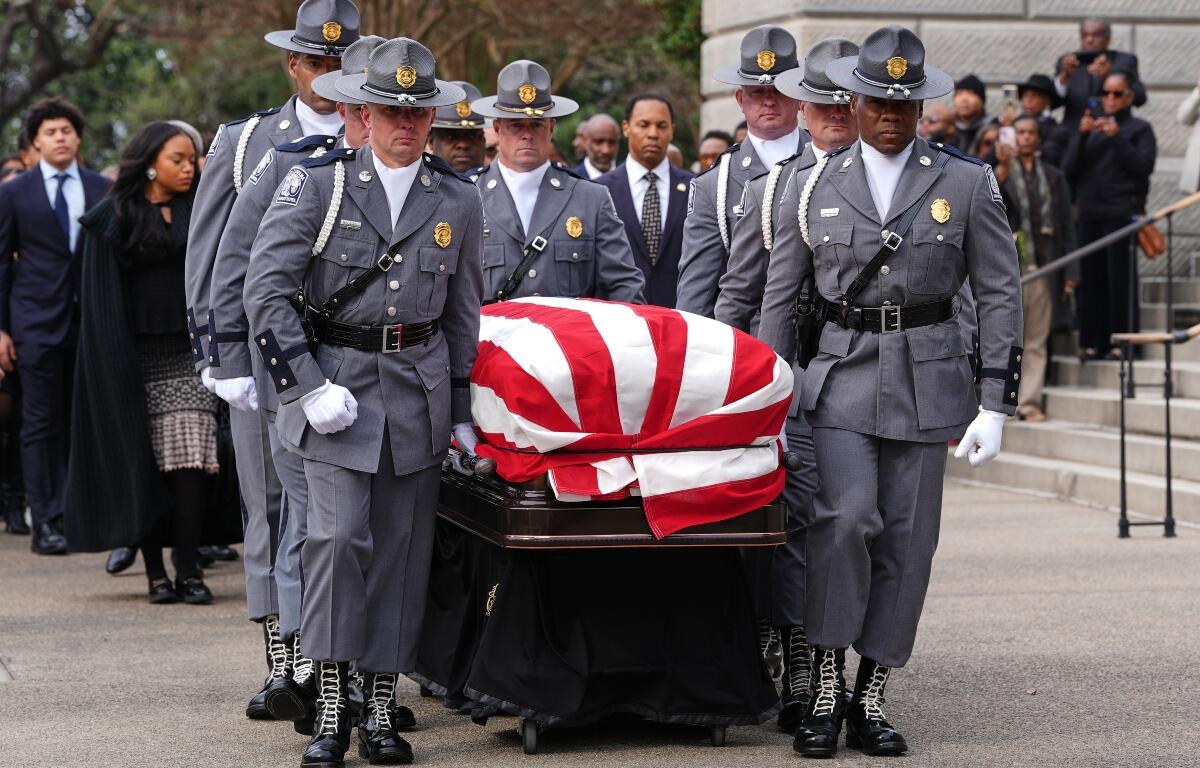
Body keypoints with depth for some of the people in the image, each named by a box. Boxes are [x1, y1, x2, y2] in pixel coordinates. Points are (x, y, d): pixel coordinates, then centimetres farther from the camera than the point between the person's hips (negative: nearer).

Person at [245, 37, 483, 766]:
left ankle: (382, 707, 11)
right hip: (337, 377, -3)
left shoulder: (459, 201, 8)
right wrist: (306, 381, -12)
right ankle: (331, 706, -7)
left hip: (419, 387, 3)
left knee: (403, 547, 3)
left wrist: (462, 410, 14)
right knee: (339, 534, -13)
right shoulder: (319, 182, -1)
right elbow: (266, 287, -4)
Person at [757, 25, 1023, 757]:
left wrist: (996, 405, -3)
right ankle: (826, 688, -5)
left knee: (907, 539, 1)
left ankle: (872, 699, 11)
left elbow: (1001, 294, 3)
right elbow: (780, 293, 10)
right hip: (843, 372, 0)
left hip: (928, 378, 0)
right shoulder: (818, 185, 5)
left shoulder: (967, 183, 2)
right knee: (845, 519, -16)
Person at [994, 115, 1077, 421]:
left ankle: (1029, 402, 8)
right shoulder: (1000, 172, 5)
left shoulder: (1053, 177, 13)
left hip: (1043, 269, 3)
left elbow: (1067, 226, 11)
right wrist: (1002, 168, -29)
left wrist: (1070, 272, 4)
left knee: (1036, 343, 4)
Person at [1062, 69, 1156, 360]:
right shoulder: (1091, 129, 18)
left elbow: (1144, 166, -7)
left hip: (1122, 212, -4)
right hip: (1090, 213, 4)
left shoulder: (1139, 129, 8)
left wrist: (1117, 137, -12)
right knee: (1092, 278, 1)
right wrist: (1081, 135, -4)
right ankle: (1094, 342, 4)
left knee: (1121, 278, -7)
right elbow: (1069, 169, 8)